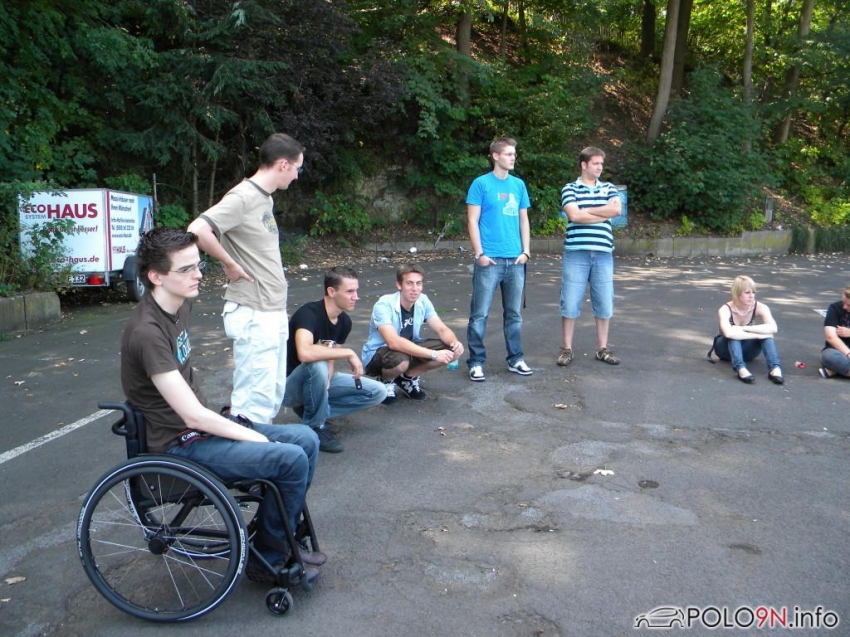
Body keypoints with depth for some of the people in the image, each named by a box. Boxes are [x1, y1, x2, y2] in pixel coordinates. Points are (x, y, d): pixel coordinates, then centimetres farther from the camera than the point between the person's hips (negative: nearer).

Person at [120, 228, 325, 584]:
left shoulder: (179, 305, 4)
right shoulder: (147, 332, -25)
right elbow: (192, 415, -25)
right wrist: (253, 436, -15)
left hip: (201, 425, 9)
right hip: (181, 445, -9)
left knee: (306, 439, 4)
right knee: (291, 459, -19)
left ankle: (284, 537, 18)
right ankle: (269, 558, 3)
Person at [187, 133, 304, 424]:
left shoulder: (265, 198, 13)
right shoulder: (243, 197, -15)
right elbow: (197, 230, -28)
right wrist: (230, 264, -15)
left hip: (274, 313, 10)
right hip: (253, 315, -10)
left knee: (274, 394, 17)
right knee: (256, 399, -6)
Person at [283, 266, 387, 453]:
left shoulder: (344, 321, -1)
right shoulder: (309, 313, -26)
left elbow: (330, 360, 1)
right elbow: (304, 353, -44)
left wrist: (327, 381, -22)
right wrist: (349, 353, -35)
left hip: (317, 381, 7)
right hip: (289, 385, -7)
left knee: (378, 392, -4)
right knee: (317, 366, -40)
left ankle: (309, 409, 2)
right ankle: (315, 428, -16)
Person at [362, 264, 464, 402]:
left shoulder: (423, 301, -10)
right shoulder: (384, 305, -28)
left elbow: (442, 329, -7)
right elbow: (394, 343, -40)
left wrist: (455, 343, -31)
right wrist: (433, 354, -42)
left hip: (409, 349, 6)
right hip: (378, 353, -6)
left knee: (452, 349, -13)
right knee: (400, 360, -41)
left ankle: (408, 377, 6)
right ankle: (386, 381, -3)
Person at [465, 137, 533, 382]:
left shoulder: (519, 184, 11)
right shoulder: (481, 183, -2)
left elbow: (523, 220, 15)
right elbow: (472, 221, -4)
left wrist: (526, 251, 6)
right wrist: (479, 253, -11)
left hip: (516, 260, 5)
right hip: (490, 260, -5)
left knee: (514, 314, 12)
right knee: (480, 314, -2)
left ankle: (515, 359, 23)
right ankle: (476, 362, 8)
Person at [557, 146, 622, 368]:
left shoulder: (608, 188, 13)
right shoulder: (570, 189, 3)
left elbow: (616, 209, -6)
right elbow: (574, 215, -13)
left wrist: (585, 210, -6)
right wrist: (604, 214, -5)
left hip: (603, 253, 3)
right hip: (576, 253, -3)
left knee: (604, 303, 7)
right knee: (570, 302, 0)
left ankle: (602, 348, 18)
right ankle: (567, 348, 11)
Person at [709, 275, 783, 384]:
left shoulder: (760, 307, -18)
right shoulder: (725, 310, -25)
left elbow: (773, 328, -37)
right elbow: (728, 333, -46)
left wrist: (743, 328, -38)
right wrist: (757, 335, -42)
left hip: (747, 349, 2)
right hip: (727, 349, -2)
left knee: (766, 332, -28)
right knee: (733, 334, -36)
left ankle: (775, 368, -42)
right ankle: (741, 369, -53)